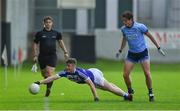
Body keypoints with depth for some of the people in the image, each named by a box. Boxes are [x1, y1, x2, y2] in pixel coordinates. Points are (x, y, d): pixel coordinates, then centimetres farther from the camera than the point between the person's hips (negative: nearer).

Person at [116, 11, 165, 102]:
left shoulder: (140, 27, -16)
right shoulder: (123, 29, -4)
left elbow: (150, 36, -4)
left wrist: (158, 48, -1)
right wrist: (120, 50, 26)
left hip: (143, 52, -3)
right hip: (131, 53, 4)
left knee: (147, 73, -13)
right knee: (125, 75, -6)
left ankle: (150, 93, 4)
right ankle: (130, 92, 16)